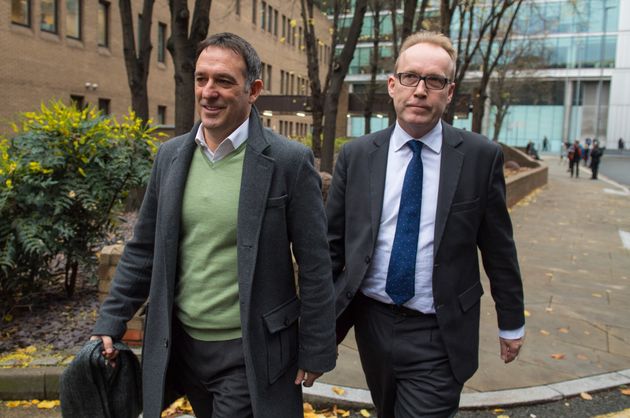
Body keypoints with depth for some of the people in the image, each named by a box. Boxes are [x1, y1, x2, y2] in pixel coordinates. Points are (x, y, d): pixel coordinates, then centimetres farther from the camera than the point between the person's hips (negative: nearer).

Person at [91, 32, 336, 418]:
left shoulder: (290, 161, -13)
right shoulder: (171, 155, 2)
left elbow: (315, 267, -10)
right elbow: (144, 250, 8)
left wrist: (315, 352, -7)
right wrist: (110, 324, 6)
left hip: (252, 352, -4)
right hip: (181, 344, 5)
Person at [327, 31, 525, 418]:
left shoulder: (481, 156, -7)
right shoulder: (356, 156, -2)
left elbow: (499, 248, -1)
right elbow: (332, 242, 2)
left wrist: (512, 323, 7)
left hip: (438, 334, -2)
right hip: (371, 321, 3)